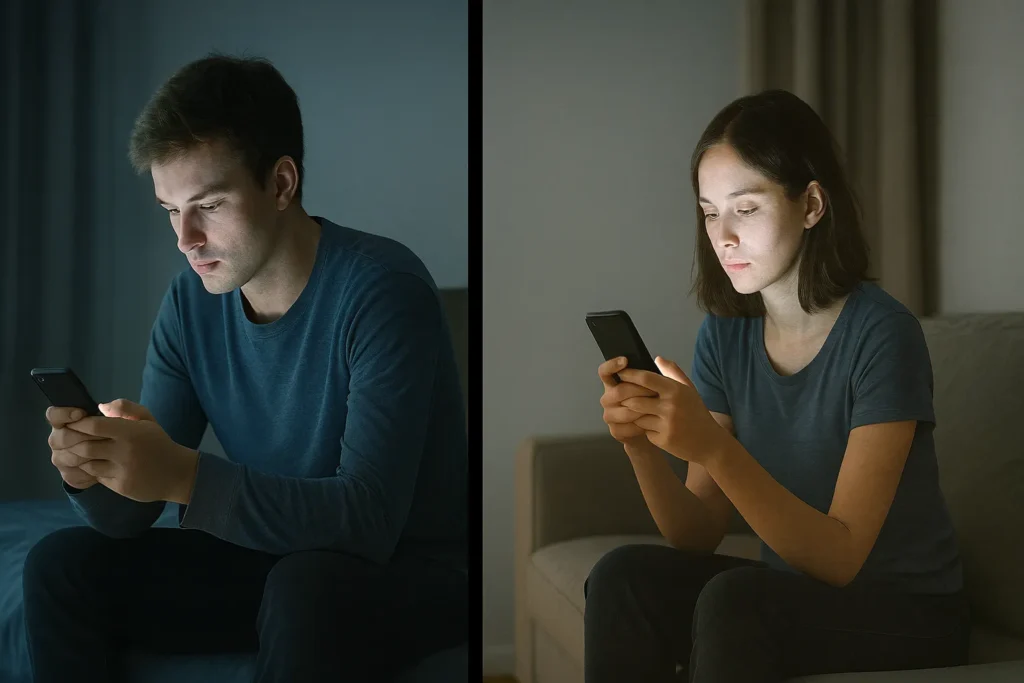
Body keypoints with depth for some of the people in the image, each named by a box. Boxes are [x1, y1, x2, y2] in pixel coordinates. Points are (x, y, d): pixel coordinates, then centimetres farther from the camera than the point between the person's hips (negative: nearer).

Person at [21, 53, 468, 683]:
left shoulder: (381, 289, -22)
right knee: (62, 565, -3)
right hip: (272, 557, 6)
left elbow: (368, 518, -30)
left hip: (409, 572, -6)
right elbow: (128, 518, -2)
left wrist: (184, 475, -39)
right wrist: (94, 470, -25)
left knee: (306, 586, -37)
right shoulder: (193, 299, -1)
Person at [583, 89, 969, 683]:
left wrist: (713, 449, -35)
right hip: (790, 591, 5)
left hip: (908, 613, -5)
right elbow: (697, 537, -3)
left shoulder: (881, 333, -18)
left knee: (731, 600, -31)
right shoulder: (725, 334, 0)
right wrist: (643, 444, -22)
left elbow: (841, 556, -23)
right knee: (624, 576, -19)